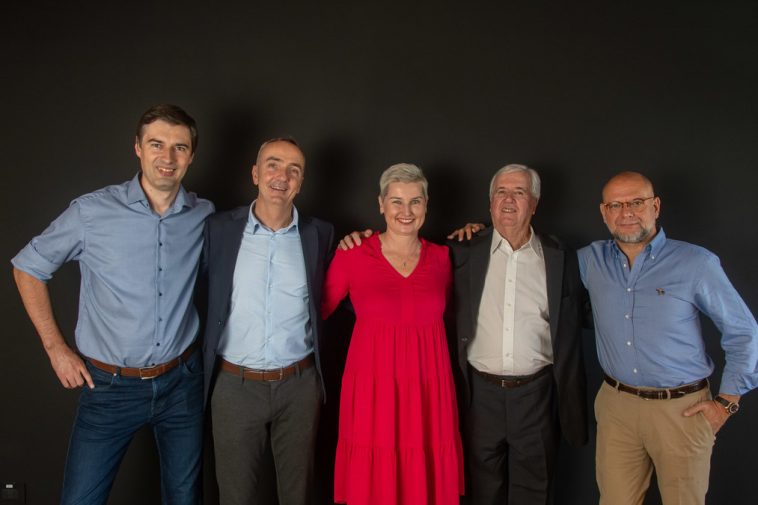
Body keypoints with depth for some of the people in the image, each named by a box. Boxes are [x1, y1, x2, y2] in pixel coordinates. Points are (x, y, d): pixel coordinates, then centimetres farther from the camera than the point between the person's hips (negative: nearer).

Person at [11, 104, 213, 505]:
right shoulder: (92, 211, -10)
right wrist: (55, 347, -1)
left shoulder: (204, 216, -3)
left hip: (182, 381, 2)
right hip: (110, 385, -2)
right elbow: (28, 268, 2)